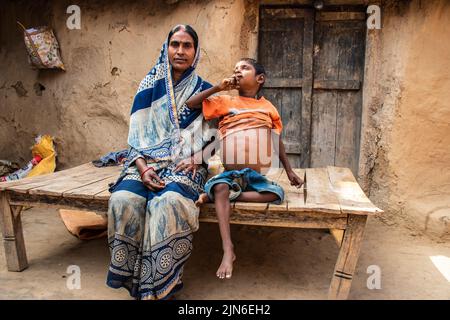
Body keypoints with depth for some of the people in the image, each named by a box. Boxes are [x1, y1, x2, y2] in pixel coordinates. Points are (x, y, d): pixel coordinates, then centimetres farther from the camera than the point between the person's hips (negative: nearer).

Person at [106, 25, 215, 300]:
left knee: (169, 201, -35)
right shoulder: (150, 88, 11)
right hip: (148, 162, 2)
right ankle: (133, 277, -12)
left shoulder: (204, 91, 9)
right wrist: (142, 168, -12)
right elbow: (137, 134, 4)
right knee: (123, 199, -30)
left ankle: (160, 285, -19)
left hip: (187, 166, -1)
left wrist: (196, 159, -13)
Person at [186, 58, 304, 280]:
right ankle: (228, 250, -33)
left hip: (257, 176, 2)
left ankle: (213, 195, -21)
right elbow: (190, 104, -1)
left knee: (276, 193, -26)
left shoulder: (268, 107, 11)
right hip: (230, 174, -2)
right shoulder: (225, 102, 7)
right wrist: (218, 88, -5)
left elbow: (278, 141, 19)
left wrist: (289, 171, 17)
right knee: (220, 186, -34)